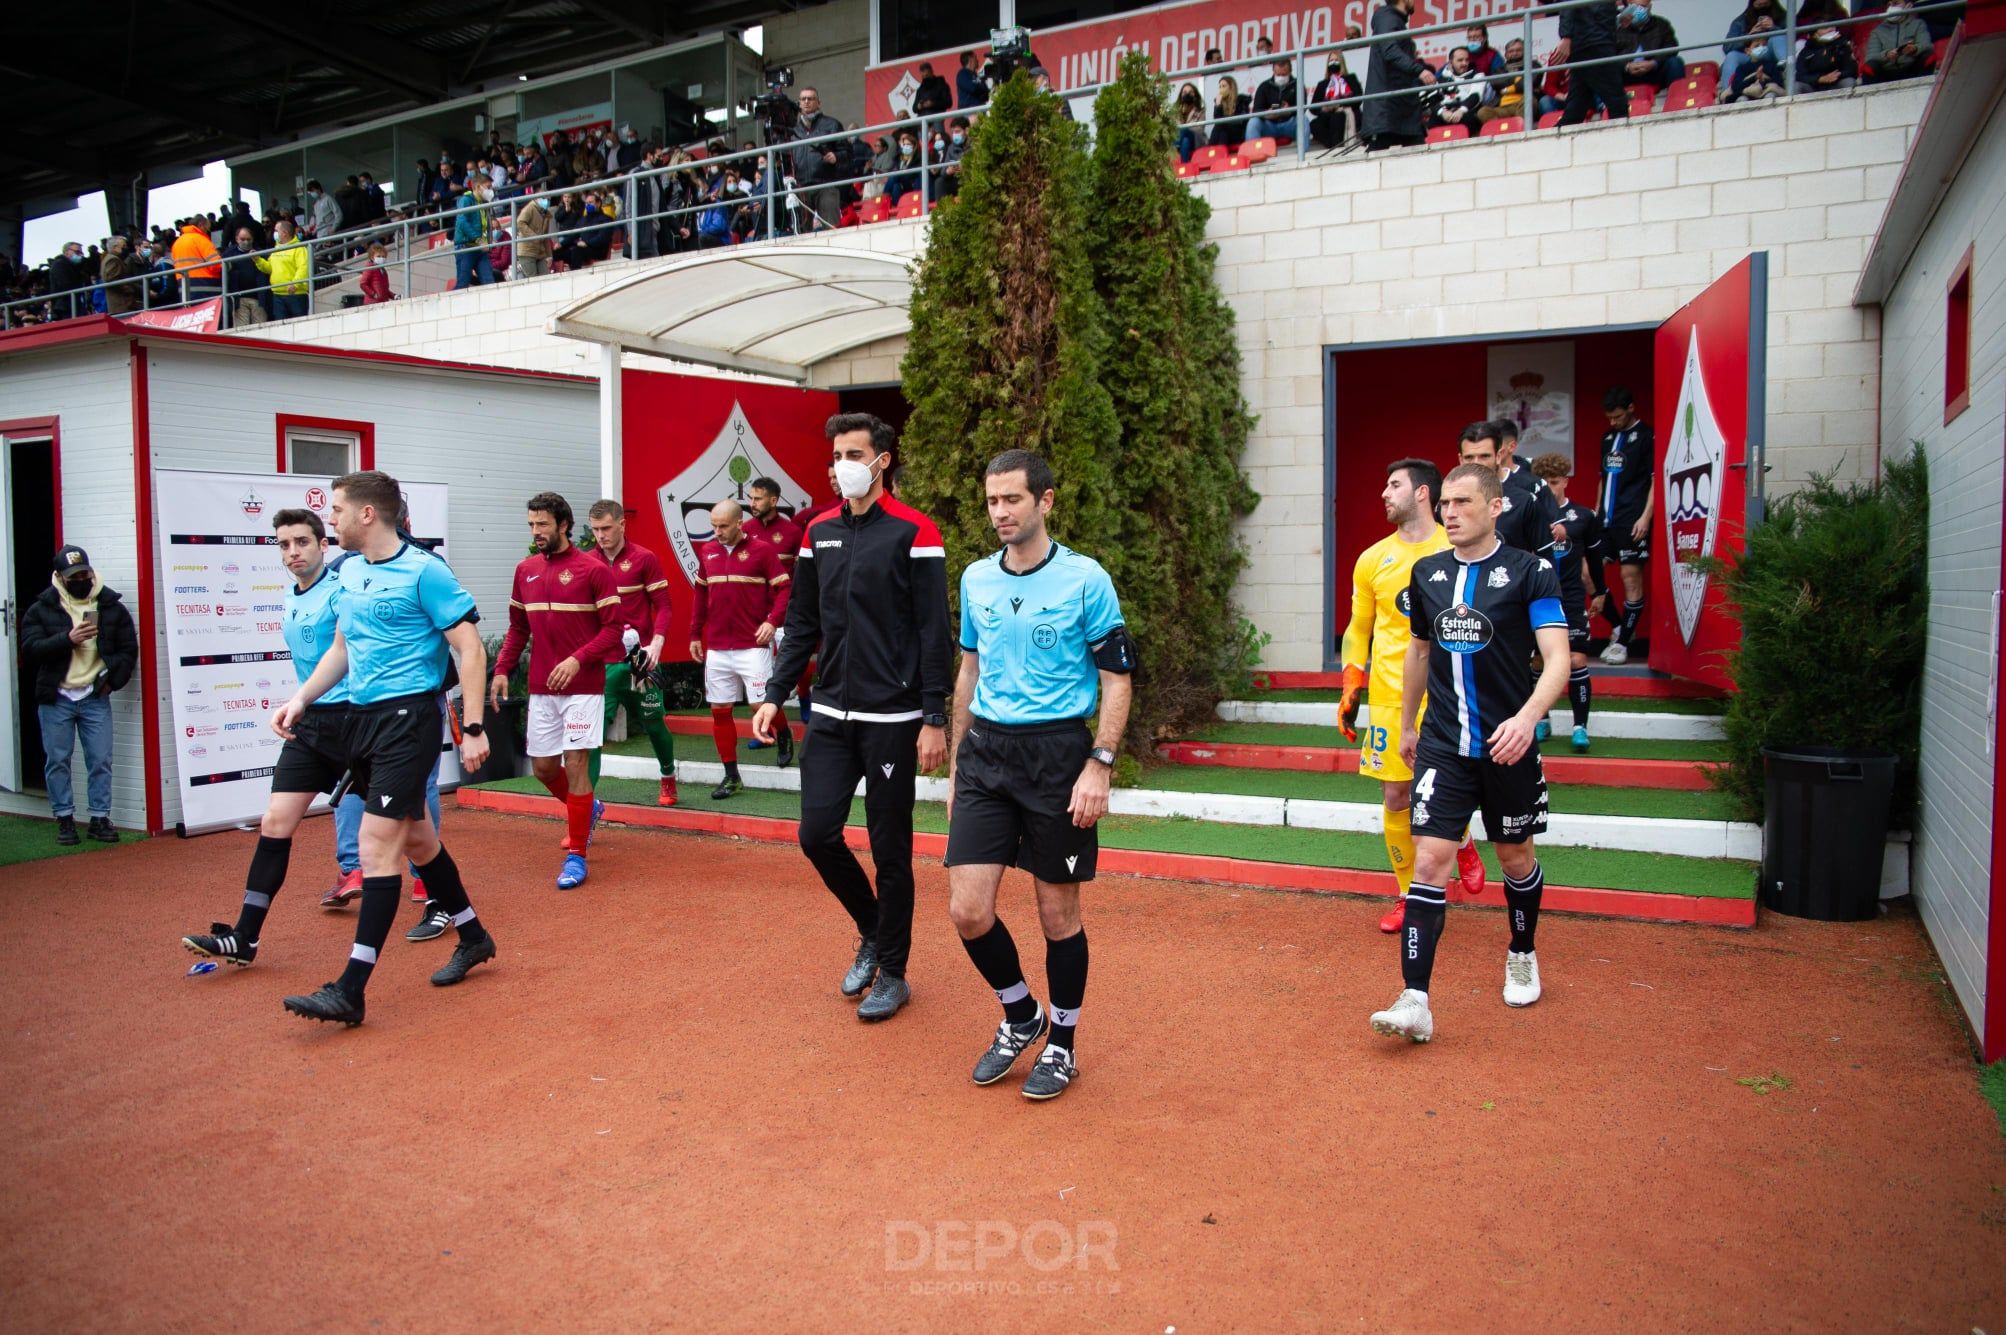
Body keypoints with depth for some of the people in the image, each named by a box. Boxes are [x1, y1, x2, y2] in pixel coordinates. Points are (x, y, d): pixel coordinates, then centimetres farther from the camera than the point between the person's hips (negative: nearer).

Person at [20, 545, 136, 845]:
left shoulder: (112, 606, 4)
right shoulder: (41, 609, 1)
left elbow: (128, 650, 7)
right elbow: (30, 649, -8)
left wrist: (113, 678, -6)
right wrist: (67, 639, -21)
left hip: (96, 697, 1)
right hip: (55, 698, 0)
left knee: (100, 760, 2)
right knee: (57, 760, 5)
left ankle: (100, 818, 10)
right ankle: (65, 819, 15)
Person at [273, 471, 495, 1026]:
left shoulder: (424, 571, -11)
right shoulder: (348, 573, 12)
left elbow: (470, 650, -12)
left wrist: (473, 728, -16)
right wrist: (301, 698, 13)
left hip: (408, 716, -8)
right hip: (361, 718, 9)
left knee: (378, 846, -10)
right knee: (415, 838, 16)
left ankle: (351, 990, -6)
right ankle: (472, 937, 33)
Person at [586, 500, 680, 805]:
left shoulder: (645, 559, -4)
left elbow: (662, 605, -3)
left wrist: (657, 643, -17)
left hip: (639, 660, -2)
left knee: (652, 723, 12)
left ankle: (669, 778, 37)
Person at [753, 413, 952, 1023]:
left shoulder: (913, 532, -8)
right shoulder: (819, 532, 10)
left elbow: (933, 631, -10)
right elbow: (802, 623, 15)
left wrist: (934, 719, -13)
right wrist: (775, 695, 8)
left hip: (893, 719, -5)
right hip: (830, 714, 5)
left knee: (890, 851, 3)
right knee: (817, 834, 3)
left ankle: (892, 972, 21)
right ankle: (872, 933, 29)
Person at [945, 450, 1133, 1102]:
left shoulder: (1085, 579, -7)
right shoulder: (976, 579, 8)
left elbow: (1117, 677, -5)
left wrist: (1099, 766, -14)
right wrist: (956, 763, 17)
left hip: (1058, 753, -4)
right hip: (985, 753, 4)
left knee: (1058, 913, 6)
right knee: (968, 910, -1)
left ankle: (1061, 1045, 27)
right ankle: (1020, 1016, 27)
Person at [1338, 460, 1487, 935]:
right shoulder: (1373, 560, 7)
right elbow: (1358, 630, 13)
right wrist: (1350, 690, 7)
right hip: (1389, 697, 3)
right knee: (1395, 798, 3)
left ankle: (1461, 844, 29)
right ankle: (1410, 894, 18)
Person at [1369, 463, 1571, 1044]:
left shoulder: (1530, 571, -8)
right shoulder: (1427, 573, 5)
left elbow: (1557, 659, -13)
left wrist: (1526, 717, -30)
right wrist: (1407, 725, 23)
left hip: (1507, 748, -2)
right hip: (1442, 746, 2)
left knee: (1516, 856, 16)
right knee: (1430, 860, -9)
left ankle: (1522, 957, 44)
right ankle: (1414, 1002, -11)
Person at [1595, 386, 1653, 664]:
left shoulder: (1646, 436, -5)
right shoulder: (1608, 437, 16)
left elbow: (1656, 480, -7)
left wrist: (1645, 517, -15)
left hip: (1632, 520, -7)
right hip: (1606, 519, 8)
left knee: (1631, 576, -4)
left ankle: (1623, 642, 3)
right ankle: (1619, 627, 20)